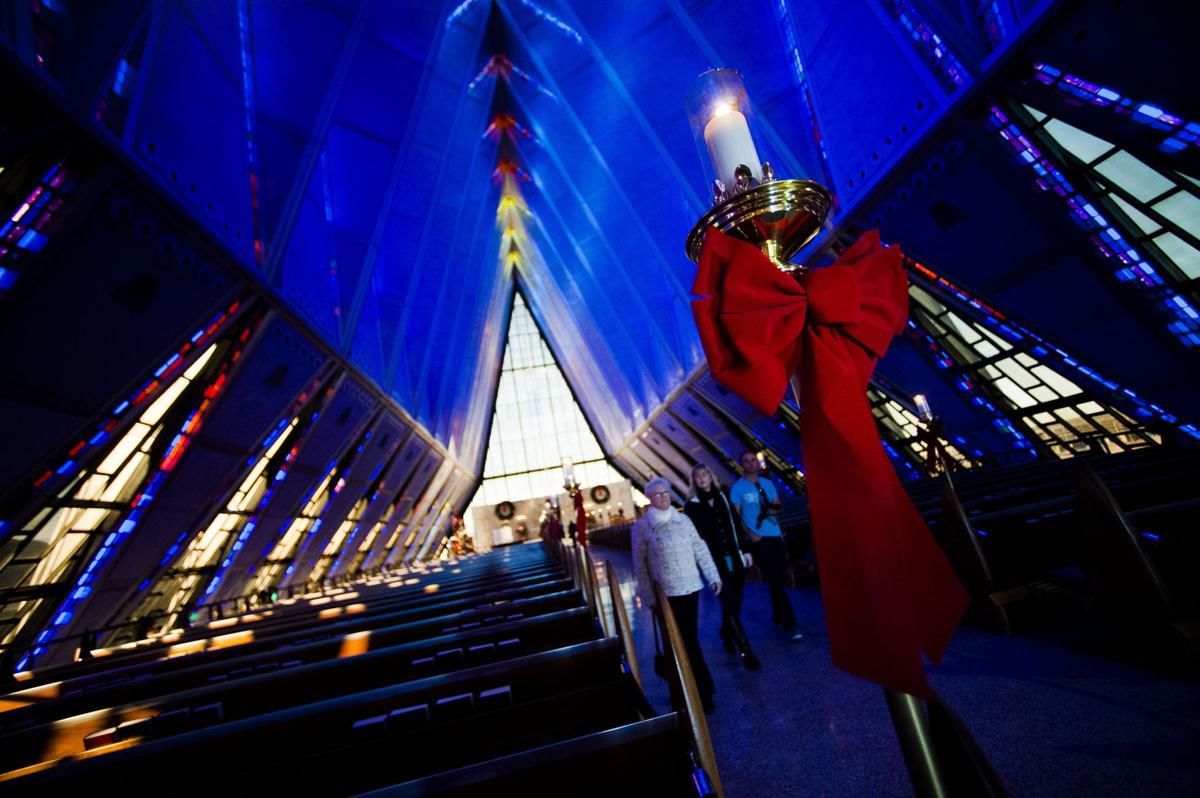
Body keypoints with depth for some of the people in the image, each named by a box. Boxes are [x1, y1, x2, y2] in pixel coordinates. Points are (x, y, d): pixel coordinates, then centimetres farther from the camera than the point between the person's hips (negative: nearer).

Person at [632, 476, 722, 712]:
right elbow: (640, 564, -6)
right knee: (687, 642, 4)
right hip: (666, 593, -4)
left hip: (691, 587, 4)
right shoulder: (642, 527, -9)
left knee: (689, 639, 15)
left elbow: (700, 549, 8)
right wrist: (648, 596, -7)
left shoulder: (683, 519, 3)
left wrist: (713, 576, 4)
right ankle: (703, 691, 20)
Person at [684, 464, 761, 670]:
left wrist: (745, 550, 10)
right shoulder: (691, 506, -6)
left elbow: (736, 525, 11)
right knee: (729, 604, -5)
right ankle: (745, 651, 6)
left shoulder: (723, 497, 7)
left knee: (734, 602, 13)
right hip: (715, 561, -4)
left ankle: (727, 635, 37)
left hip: (735, 558, 4)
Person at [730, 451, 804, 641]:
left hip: (776, 536, 5)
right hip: (759, 540, -5)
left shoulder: (767, 483, 11)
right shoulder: (737, 488, -5)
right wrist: (751, 535, -15)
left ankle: (778, 617, 29)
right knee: (775, 581, -5)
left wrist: (773, 510, -9)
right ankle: (789, 624, 4)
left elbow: (778, 506, 15)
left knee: (781, 579, 11)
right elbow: (736, 516, -7)